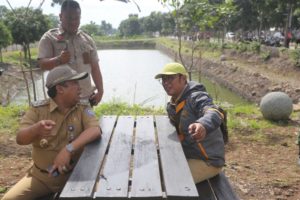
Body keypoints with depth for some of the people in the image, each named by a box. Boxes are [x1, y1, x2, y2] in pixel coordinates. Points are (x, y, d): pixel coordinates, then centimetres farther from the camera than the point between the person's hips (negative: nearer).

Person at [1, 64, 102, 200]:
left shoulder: (82, 109, -5)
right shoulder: (38, 109, -6)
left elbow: (96, 131, -22)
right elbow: (20, 139, -15)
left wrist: (69, 149, -36)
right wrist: (36, 129, -39)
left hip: (72, 175, 0)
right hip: (40, 175, 1)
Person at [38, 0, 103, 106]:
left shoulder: (87, 39, 10)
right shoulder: (50, 37, -1)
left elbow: (95, 68, 11)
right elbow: (42, 64, -11)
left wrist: (100, 91, 2)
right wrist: (59, 60, -31)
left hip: (86, 97, 4)